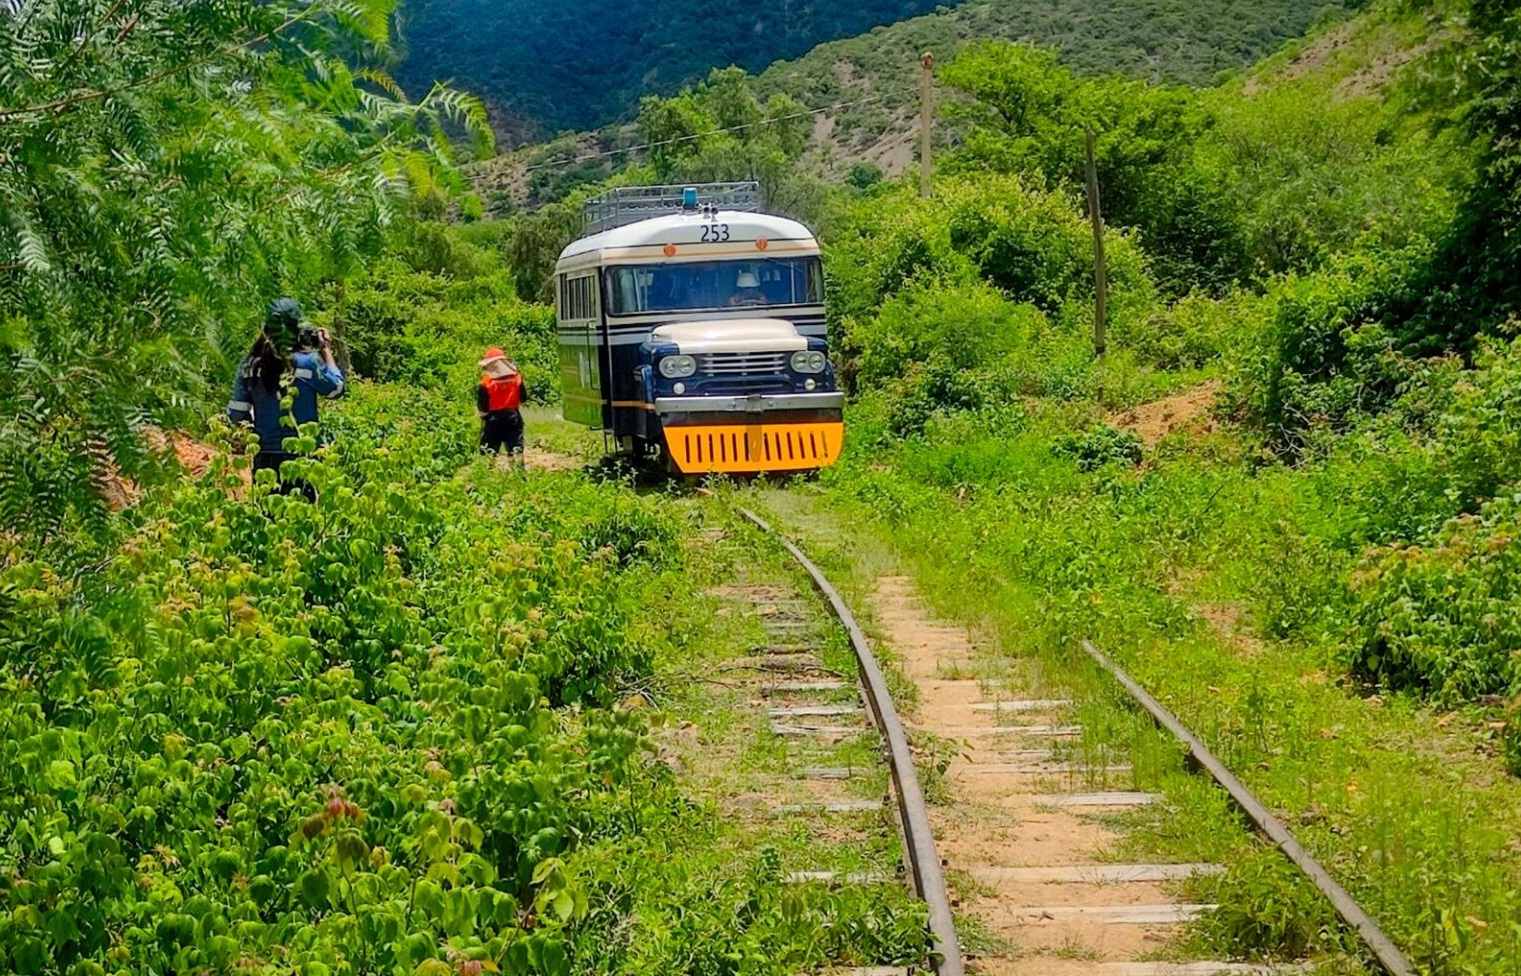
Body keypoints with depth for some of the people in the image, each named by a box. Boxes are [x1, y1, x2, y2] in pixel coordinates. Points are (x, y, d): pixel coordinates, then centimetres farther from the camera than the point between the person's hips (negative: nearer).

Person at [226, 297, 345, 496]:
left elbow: (236, 415, 5)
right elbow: (336, 388, 4)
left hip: (265, 459, 4)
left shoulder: (251, 365, 1)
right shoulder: (308, 362, -12)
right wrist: (326, 350, 12)